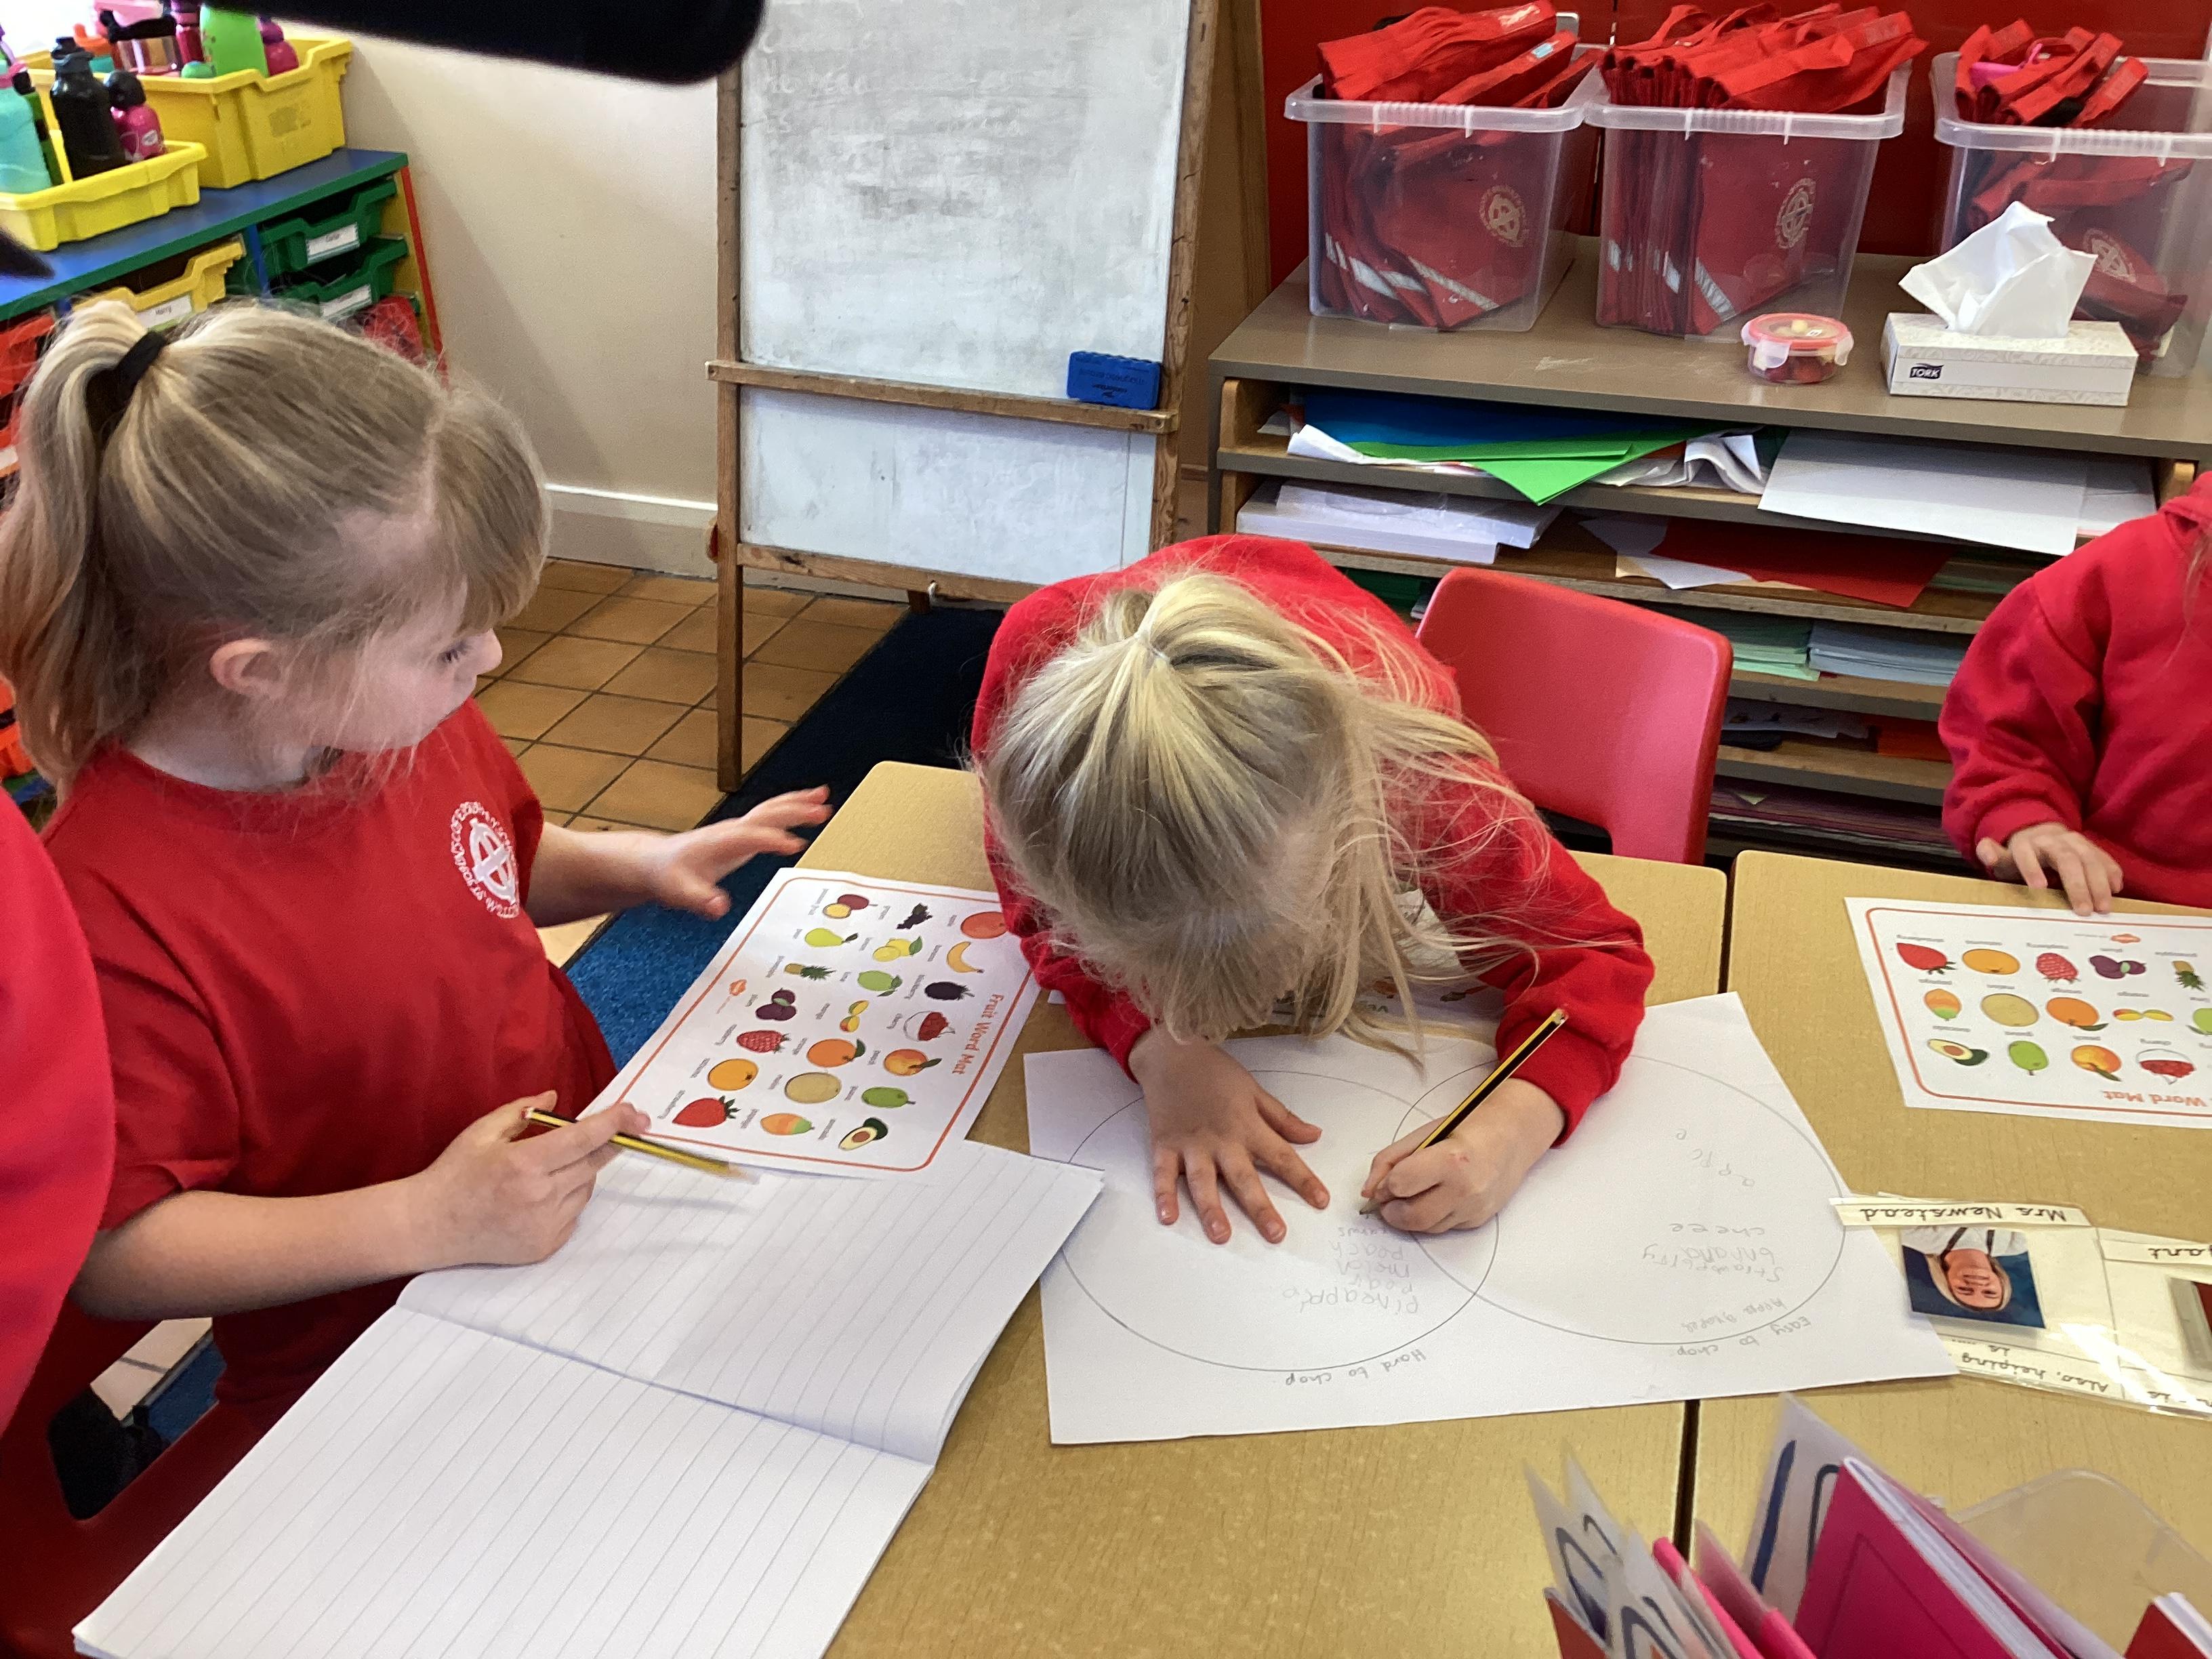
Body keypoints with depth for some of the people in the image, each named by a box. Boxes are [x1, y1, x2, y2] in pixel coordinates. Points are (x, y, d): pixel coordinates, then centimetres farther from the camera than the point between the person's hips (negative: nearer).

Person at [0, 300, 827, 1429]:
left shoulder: (408, 718, -4)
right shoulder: (115, 915, -27)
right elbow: (111, 1253, -20)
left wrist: (633, 866, -1)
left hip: (581, 1193, 7)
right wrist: (422, 1220, -29)